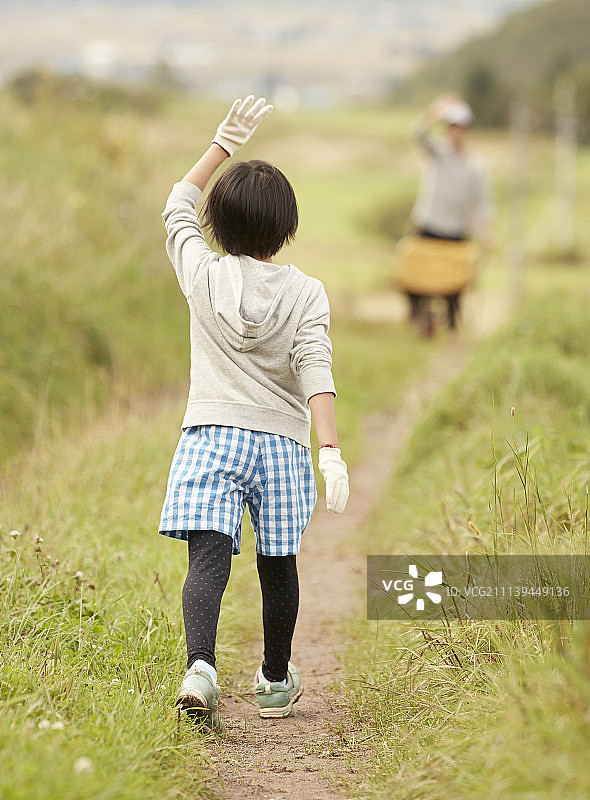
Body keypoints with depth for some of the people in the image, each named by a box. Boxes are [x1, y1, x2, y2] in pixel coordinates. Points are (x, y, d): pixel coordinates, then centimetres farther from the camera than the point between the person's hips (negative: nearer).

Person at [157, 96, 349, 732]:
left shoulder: (203, 275, 1)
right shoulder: (305, 293, -1)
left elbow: (178, 206, 19)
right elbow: (315, 373, -12)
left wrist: (223, 143, 20)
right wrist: (331, 451, -16)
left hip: (210, 435, -1)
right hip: (281, 440, 1)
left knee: (208, 559, -13)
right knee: (278, 564, 17)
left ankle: (200, 665, -38)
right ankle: (276, 683, 32)